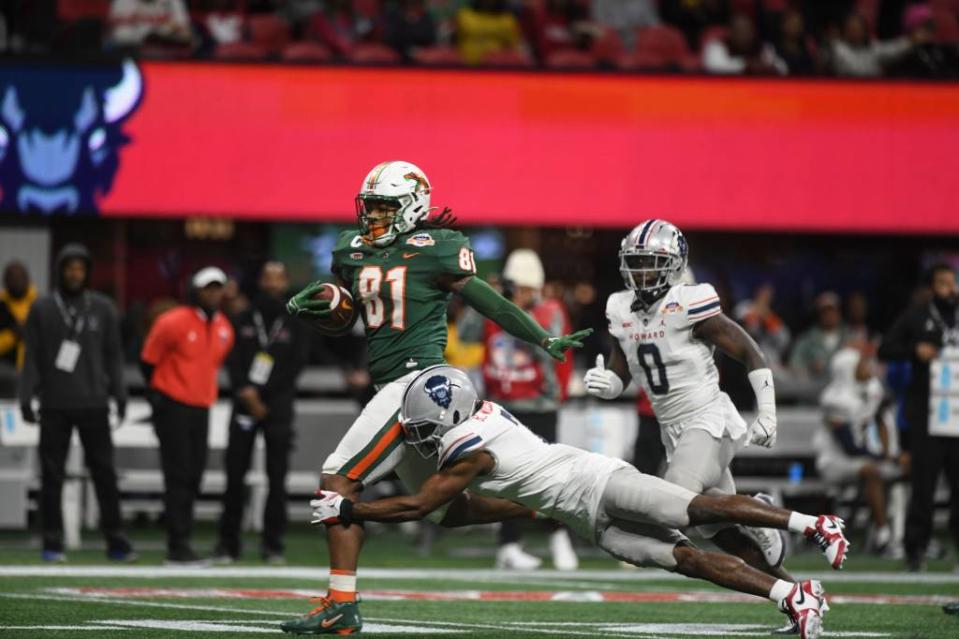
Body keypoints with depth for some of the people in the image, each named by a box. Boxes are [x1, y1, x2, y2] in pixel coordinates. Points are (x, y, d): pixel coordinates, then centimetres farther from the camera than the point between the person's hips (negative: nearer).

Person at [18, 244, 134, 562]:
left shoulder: (102, 308, 8)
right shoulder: (42, 309, 5)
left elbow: (113, 355, 9)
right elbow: (31, 356, 4)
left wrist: (119, 394, 1)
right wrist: (26, 397, -4)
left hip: (93, 404, 1)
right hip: (54, 406, 0)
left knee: (104, 472, 0)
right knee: (52, 475, 1)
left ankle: (115, 539, 4)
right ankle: (52, 543, 5)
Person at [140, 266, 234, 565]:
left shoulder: (224, 328, 9)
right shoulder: (173, 323, -12)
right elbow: (148, 360, -3)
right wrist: (158, 395, -2)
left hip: (201, 407, 7)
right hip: (172, 406, -7)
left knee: (194, 476, 7)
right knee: (179, 476, -10)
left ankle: (180, 543, 14)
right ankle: (178, 546, -9)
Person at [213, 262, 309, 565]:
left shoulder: (295, 325, 7)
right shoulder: (243, 321, 11)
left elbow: (294, 366, 0)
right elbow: (232, 360, 4)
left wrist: (260, 395, -7)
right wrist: (245, 391, -12)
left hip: (278, 406, -1)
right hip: (244, 406, 1)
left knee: (277, 477, -3)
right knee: (235, 474, -2)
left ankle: (273, 545, 0)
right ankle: (228, 543, 2)